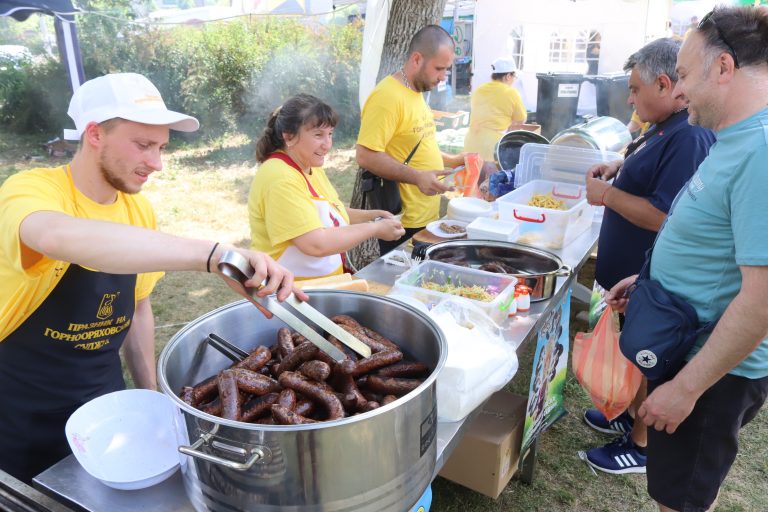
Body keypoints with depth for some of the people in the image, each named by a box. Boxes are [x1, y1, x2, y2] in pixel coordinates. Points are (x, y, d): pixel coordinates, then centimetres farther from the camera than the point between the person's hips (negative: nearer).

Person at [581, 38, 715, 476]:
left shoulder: (690, 138, -26)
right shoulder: (667, 128, 6)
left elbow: (664, 217, -31)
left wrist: (607, 194, -20)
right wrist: (621, 167, 6)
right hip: (632, 271, 10)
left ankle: (641, 447, 26)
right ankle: (631, 415, 43)